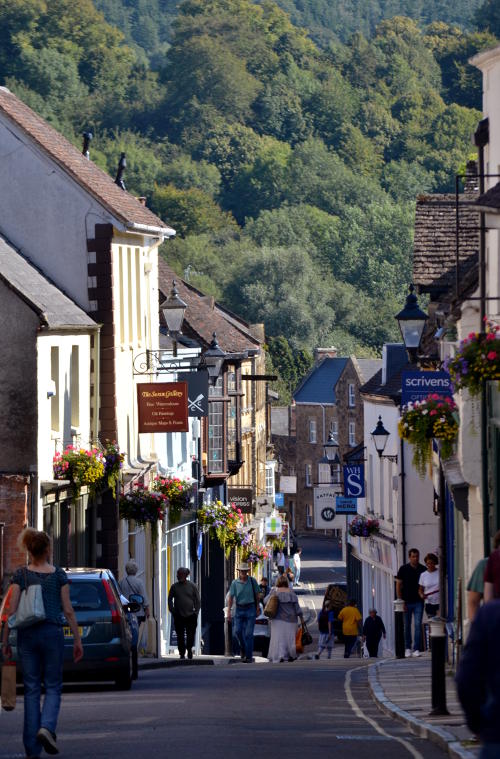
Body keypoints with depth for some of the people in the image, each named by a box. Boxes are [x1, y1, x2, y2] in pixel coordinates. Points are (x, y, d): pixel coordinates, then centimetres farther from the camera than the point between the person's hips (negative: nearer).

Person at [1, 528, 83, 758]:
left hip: (26, 634, 1)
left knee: (31, 689, 7)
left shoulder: (20, 575, 0)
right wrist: (77, 640, 6)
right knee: (53, 687, 9)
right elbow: (68, 611, -1)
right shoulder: (58, 575, -1)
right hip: (52, 633, -1)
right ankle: (47, 727, -19)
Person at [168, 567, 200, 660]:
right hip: (179, 617, 1)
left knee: (191, 635, 0)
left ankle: (189, 649, 21)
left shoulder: (192, 586, 3)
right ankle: (182, 653, 6)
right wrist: (172, 611, -1)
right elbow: (170, 599, 9)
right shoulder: (174, 587, 5)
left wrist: (196, 612, -2)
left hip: (191, 615, -1)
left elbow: (197, 600, 6)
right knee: (180, 636, -1)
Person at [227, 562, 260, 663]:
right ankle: (243, 647, 20)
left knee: (248, 633, -5)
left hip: (250, 609, -1)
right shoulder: (235, 583, 0)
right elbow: (231, 597, -2)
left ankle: (249, 656, -1)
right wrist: (229, 610, -10)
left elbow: (257, 595, 8)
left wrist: (257, 608, 7)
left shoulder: (252, 581, 0)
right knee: (237, 631, -9)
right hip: (239, 609, 1)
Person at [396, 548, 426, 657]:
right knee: (407, 626, 4)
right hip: (406, 602, 0)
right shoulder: (403, 569, 2)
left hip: (418, 602, 0)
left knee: (418, 625, -5)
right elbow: (398, 585, 2)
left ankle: (417, 649, -3)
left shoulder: (423, 569, 5)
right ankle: (407, 648, 14)